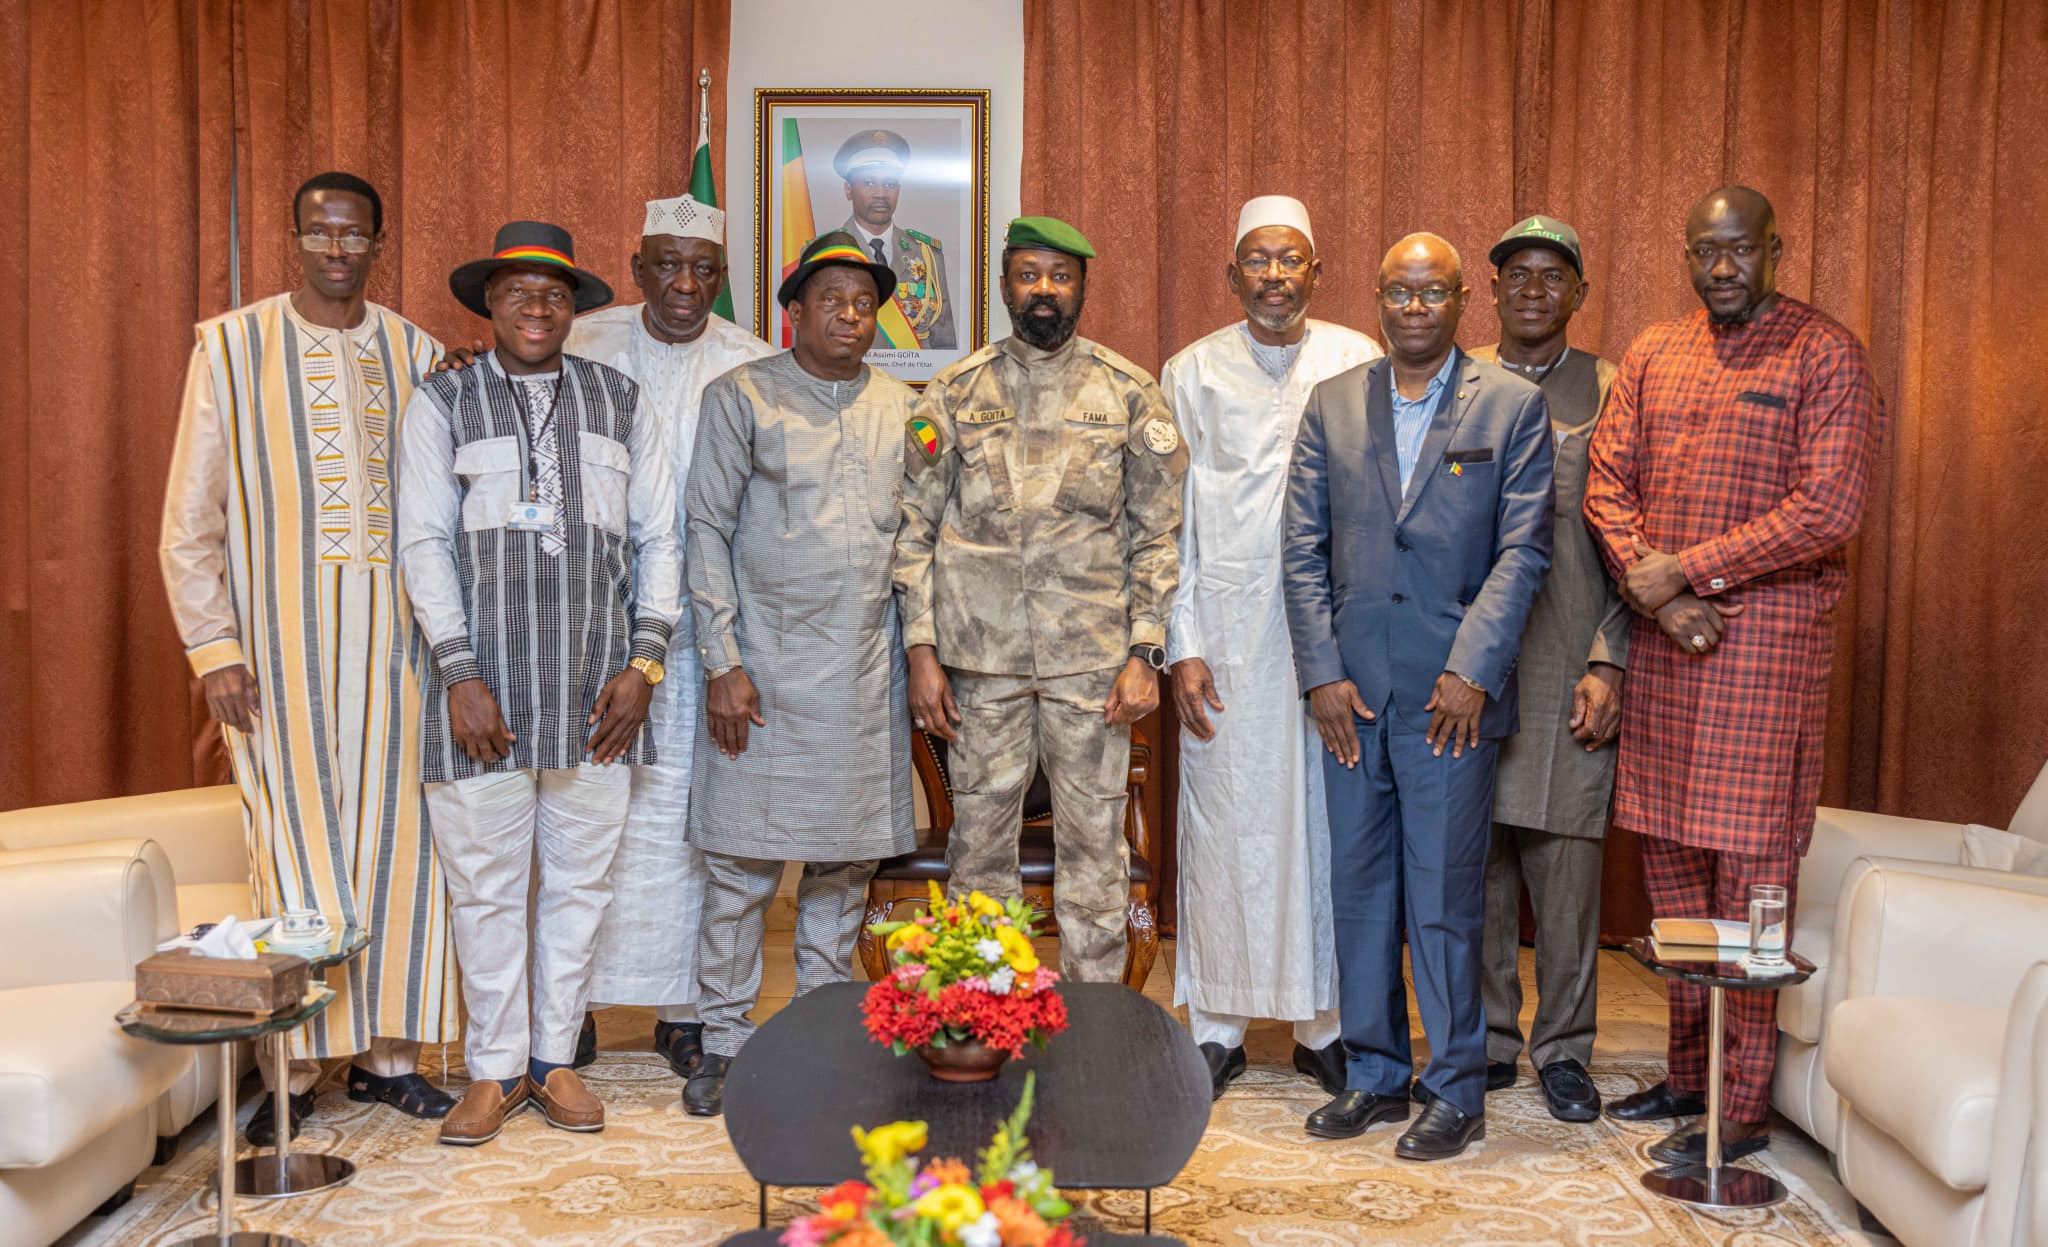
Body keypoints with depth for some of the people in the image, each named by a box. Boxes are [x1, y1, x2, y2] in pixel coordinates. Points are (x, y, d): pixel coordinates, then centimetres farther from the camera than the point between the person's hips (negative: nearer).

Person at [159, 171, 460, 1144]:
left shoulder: (416, 354, 8)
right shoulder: (231, 348, 2)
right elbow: (190, 520, 1)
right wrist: (213, 650, -6)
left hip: (393, 640, 3)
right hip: (279, 642, -2)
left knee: (393, 838, 6)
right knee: (294, 850, 0)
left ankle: (385, 1049, 18)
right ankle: (292, 1067, 13)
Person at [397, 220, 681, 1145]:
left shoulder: (621, 403, 10)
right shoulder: (443, 403, 6)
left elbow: (657, 539, 8)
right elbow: (423, 543, 0)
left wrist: (643, 664, -2)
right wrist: (461, 676, -9)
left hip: (594, 683, 2)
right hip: (485, 679, -1)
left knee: (579, 878, 7)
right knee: (487, 883, 3)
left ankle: (554, 1057, 22)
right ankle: (496, 1068, 18)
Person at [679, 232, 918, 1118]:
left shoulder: (901, 407, 12)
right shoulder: (742, 396, 1)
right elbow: (708, 529, -2)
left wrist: (919, 655, 10)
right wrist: (722, 662, -8)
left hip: (866, 672, 4)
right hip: (766, 668, -3)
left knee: (847, 860, 8)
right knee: (742, 860, 0)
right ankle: (724, 1039, 15)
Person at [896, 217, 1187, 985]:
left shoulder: (1130, 394, 4)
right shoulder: (954, 393, 5)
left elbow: (1157, 535, 3)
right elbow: (916, 528, 5)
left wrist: (1145, 652, -5)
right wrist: (922, 650, -2)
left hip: (1093, 658, 0)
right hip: (980, 656, 1)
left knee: (1094, 842, 5)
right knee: (980, 840, 9)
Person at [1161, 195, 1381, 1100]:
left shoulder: (1359, 363, 6)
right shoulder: (1192, 373, 7)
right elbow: (1171, 520, 5)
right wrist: (1181, 646, -2)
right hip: (1226, 626, 0)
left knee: (1329, 816, 3)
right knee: (1225, 821, 3)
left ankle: (1324, 1025, 17)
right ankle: (1218, 1028, 15)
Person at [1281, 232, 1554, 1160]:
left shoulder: (1511, 405, 2)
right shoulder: (1332, 404, 10)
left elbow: (1522, 550, -3)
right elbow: (1303, 548, 7)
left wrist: (1471, 671, -11)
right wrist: (1322, 673, -2)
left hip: (1452, 691, -3)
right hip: (1351, 688, 3)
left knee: (1444, 892, 0)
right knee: (1359, 884, 10)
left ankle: (1456, 1090, 14)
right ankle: (1373, 1072, 23)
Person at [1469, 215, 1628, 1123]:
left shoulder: (1611, 393, 6)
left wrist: (1609, 663, -5)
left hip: (1571, 670, -1)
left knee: (1567, 865, 1)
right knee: (1475, 861, 6)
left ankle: (1563, 1049, 17)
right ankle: (1487, 1039, 21)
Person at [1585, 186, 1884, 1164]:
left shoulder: (1825, 355, -3)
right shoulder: (1652, 355, 13)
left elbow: (1830, 509, -12)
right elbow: (1607, 484, 8)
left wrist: (1687, 569, -13)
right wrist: (1656, 591, -7)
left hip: (1764, 633, -5)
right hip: (1662, 637, 5)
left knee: (1748, 862, -4)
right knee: (1670, 856, 10)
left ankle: (1744, 1103, 7)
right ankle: (1689, 1072, 22)